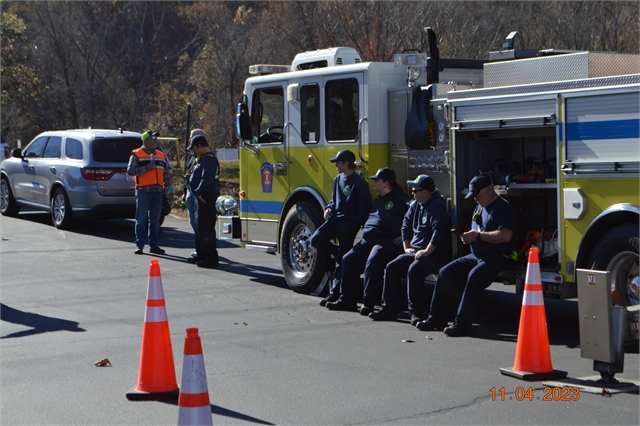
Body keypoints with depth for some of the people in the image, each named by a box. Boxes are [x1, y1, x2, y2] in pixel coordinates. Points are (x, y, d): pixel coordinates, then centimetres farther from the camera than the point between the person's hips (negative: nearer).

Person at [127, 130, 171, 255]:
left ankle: (153, 245, 12)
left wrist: (166, 188, 9)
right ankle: (139, 245, 1)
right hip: (143, 191, -5)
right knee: (141, 219, -4)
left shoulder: (161, 155, 16)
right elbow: (130, 170, -10)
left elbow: (167, 173, 20)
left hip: (158, 192, 5)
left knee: (155, 220, 7)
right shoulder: (137, 154, 1)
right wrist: (146, 168, -16)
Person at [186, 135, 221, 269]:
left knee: (206, 229, -10)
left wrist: (198, 192, -23)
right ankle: (201, 255, 27)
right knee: (200, 227, 18)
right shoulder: (204, 158, 19)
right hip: (202, 198, 11)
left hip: (206, 198, -11)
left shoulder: (208, 159, -16)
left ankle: (211, 258, -10)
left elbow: (207, 179, -26)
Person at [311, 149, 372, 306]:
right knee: (316, 240, -12)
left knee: (342, 259, -4)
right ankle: (340, 252, 9)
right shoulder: (338, 180, 14)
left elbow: (364, 209, -9)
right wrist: (329, 209, 3)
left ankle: (335, 293, -1)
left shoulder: (359, 183, -9)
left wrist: (354, 225, -17)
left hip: (349, 223, -8)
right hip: (335, 219, 8)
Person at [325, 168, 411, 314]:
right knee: (348, 259, 0)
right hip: (368, 240, 10)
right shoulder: (378, 200, 25)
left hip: (388, 241, -10)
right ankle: (347, 300, 3)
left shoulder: (400, 199, -5)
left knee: (373, 262, -32)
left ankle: (368, 302, -27)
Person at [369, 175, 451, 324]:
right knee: (392, 267, -4)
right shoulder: (415, 205, 13)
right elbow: (406, 224, 23)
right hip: (415, 251, 9)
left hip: (436, 253, -9)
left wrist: (427, 251, -25)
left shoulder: (437, 205, -14)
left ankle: (417, 312, -27)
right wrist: (406, 247, 13)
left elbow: (439, 230, -24)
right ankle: (389, 308, 0)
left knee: (414, 269, -32)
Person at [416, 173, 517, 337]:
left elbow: (506, 236, -22)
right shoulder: (479, 208, 19)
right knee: (446, 273, -7)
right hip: (476, 256, 9)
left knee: (474, 276, -35)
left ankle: (462, 323, -32)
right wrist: (469, 237, 4)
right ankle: (437, 318, -4)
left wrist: (478, 236, -17)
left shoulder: (503, 207, -9)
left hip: (498, 257, -9)